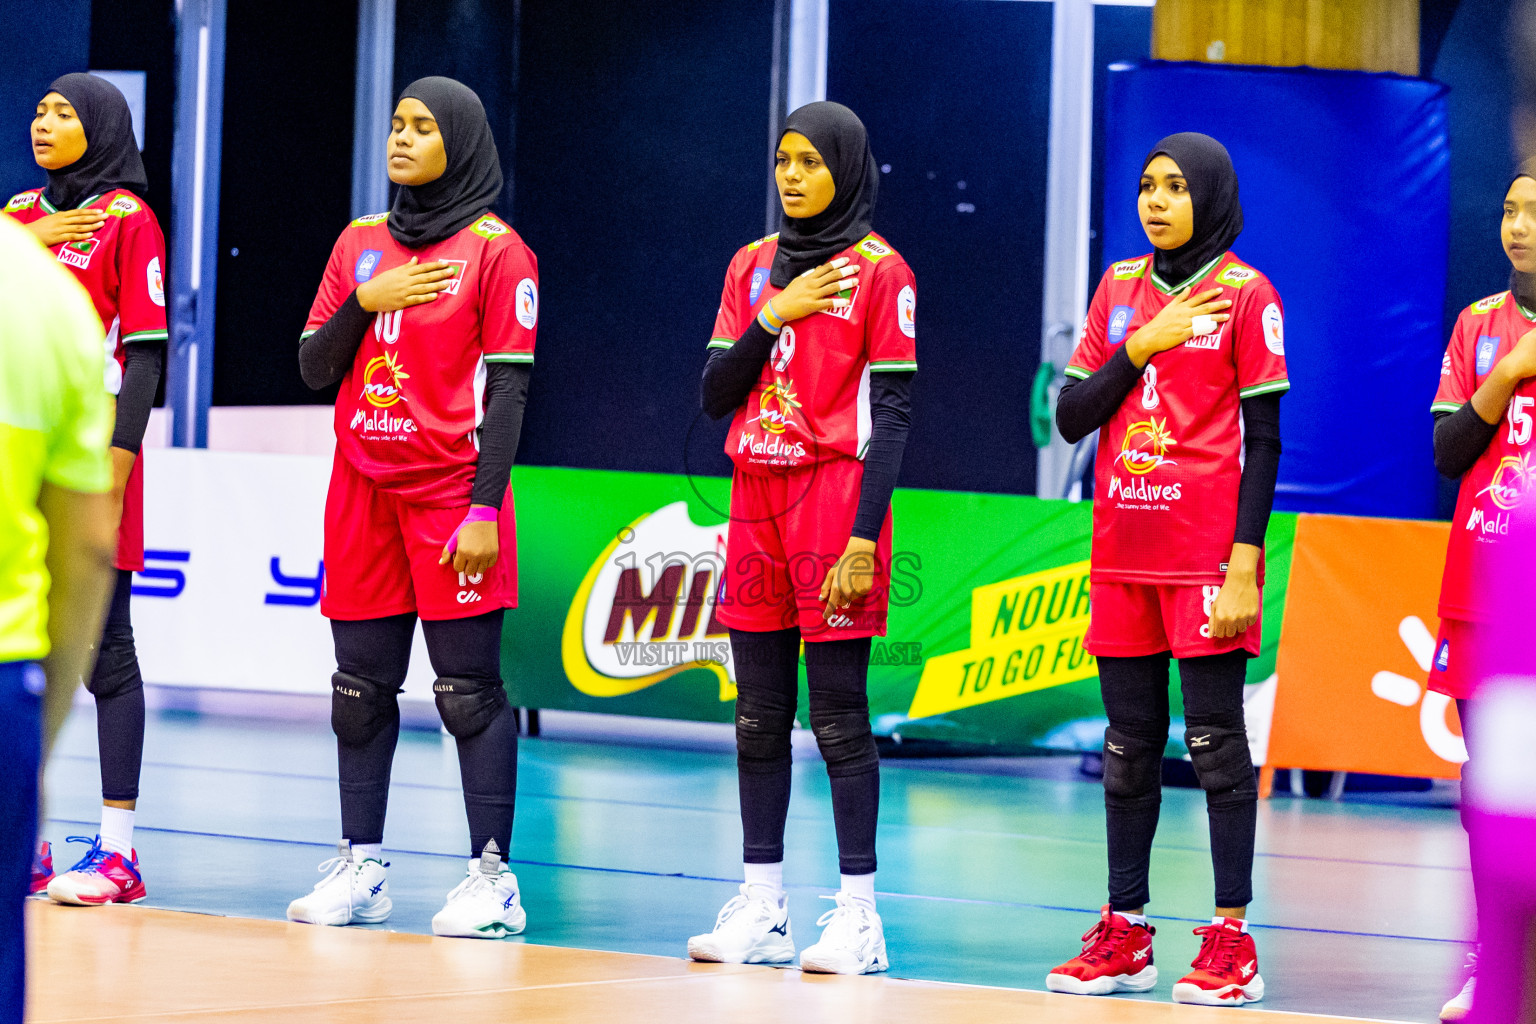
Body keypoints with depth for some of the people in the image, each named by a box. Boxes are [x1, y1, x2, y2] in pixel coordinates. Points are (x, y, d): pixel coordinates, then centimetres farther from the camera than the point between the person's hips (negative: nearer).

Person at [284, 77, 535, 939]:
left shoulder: (496, 250, -3)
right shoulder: (360, 243, 12)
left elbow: (508, 388, -7)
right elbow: (314, 367, 11)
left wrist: (485, 509, -14)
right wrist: (365, 302, -7)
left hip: (452, 494, -5)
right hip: (362, 490, 5)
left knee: (469, 690, -5)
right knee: (362, 686, 6)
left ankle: (493, 877, -3)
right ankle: (360, 868, 12)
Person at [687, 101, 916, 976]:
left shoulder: (879, 271, -4)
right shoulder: (753, 266, 13)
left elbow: (892, 413, -8)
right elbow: (716, 396, 9)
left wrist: (864, 539, -15)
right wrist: (772, 318, -6)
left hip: (834, 498, -6)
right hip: (757, 500, 6)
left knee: (838, 714, -6)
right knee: (760, 715, 7)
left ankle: (859, 915, -3)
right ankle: (762, 910, 13)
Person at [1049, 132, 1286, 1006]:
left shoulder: (1244, 293, -3)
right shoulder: (1121, 287, 12)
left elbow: (1264, 439, -6)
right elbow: (1072, 418, 8)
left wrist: (1245, 564, -13)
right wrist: (1140, 347, -7)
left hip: (1207, 555, -5)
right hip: (1124, 554, 5)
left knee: (1215, 739, -4)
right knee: (1129, 742, 8)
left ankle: (1232, 939, -3)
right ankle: (1126, 934, 13)